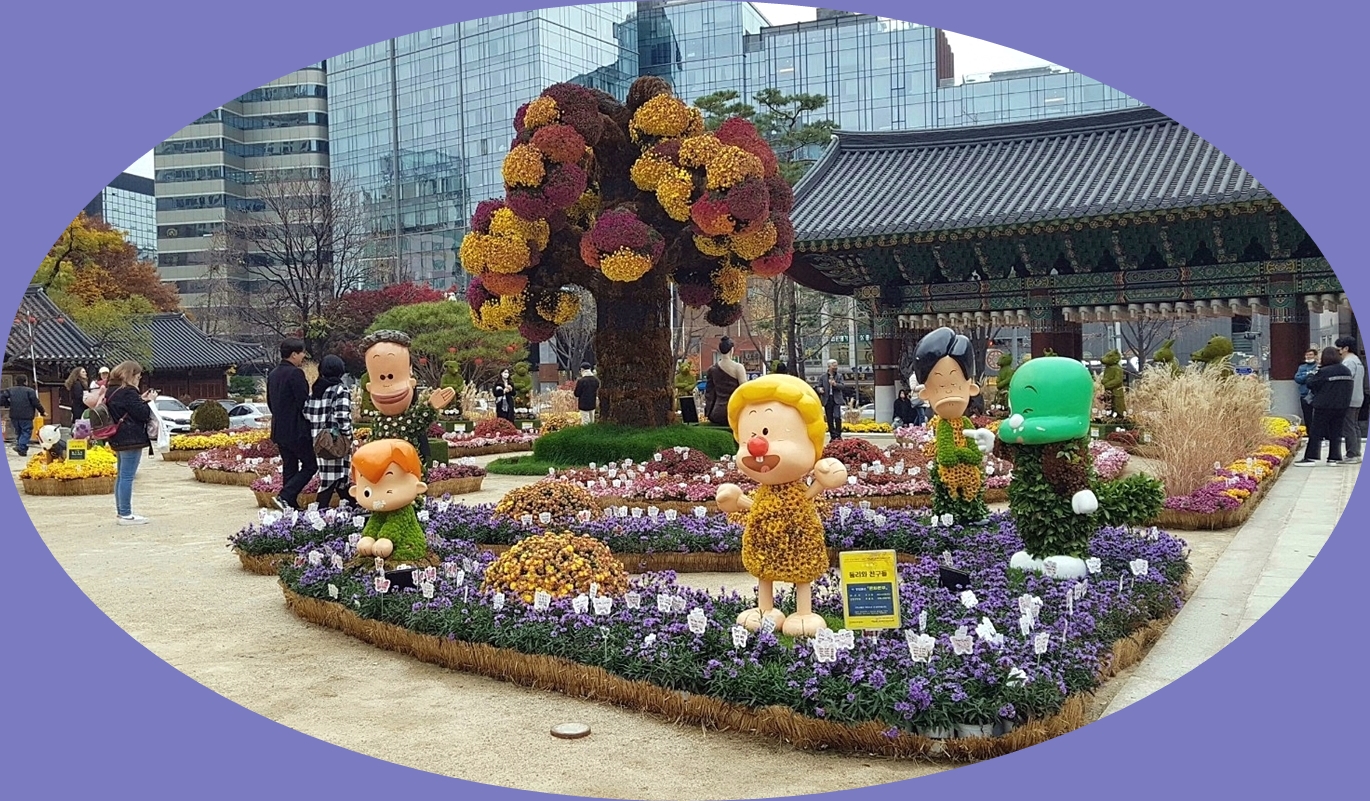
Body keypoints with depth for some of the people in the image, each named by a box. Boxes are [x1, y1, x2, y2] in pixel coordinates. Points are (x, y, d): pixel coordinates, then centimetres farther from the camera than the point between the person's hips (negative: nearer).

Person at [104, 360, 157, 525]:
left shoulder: (111, 390, 13)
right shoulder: (128, 392, -15)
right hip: (131, 439, -10)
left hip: (118, 439, 10)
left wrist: (141, 400, 9)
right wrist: (148, 401, -1)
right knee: (127, 477, -7)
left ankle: (122, 511, 21)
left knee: (121, 476, 15)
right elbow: (142, 414, -15)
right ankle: (126, 515, -5)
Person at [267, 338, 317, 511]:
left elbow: (270, 402, 18)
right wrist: (310, 424, -5)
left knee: (289, 468, 13)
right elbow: (304, 402, -18)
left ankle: (291, 505, 13)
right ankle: (285, 497, -12)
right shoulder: (296, 373, -15)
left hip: (279, 430, 9)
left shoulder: (272, 375, 12)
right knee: (310, 465, -1)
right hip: (296, 430, -9)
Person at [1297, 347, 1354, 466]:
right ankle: (1334, 458, 10)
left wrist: (1312, 375, 10)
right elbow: (1346, 387, 17)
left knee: (1316, 433, -1)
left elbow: (1311, 384, -9)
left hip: (1324, 406, -6)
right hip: (1342, 406, 6)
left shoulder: (1323, 372, -16)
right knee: (1336, 433, 10)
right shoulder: (1347, 371, 6)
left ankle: (1311, 458, -4)